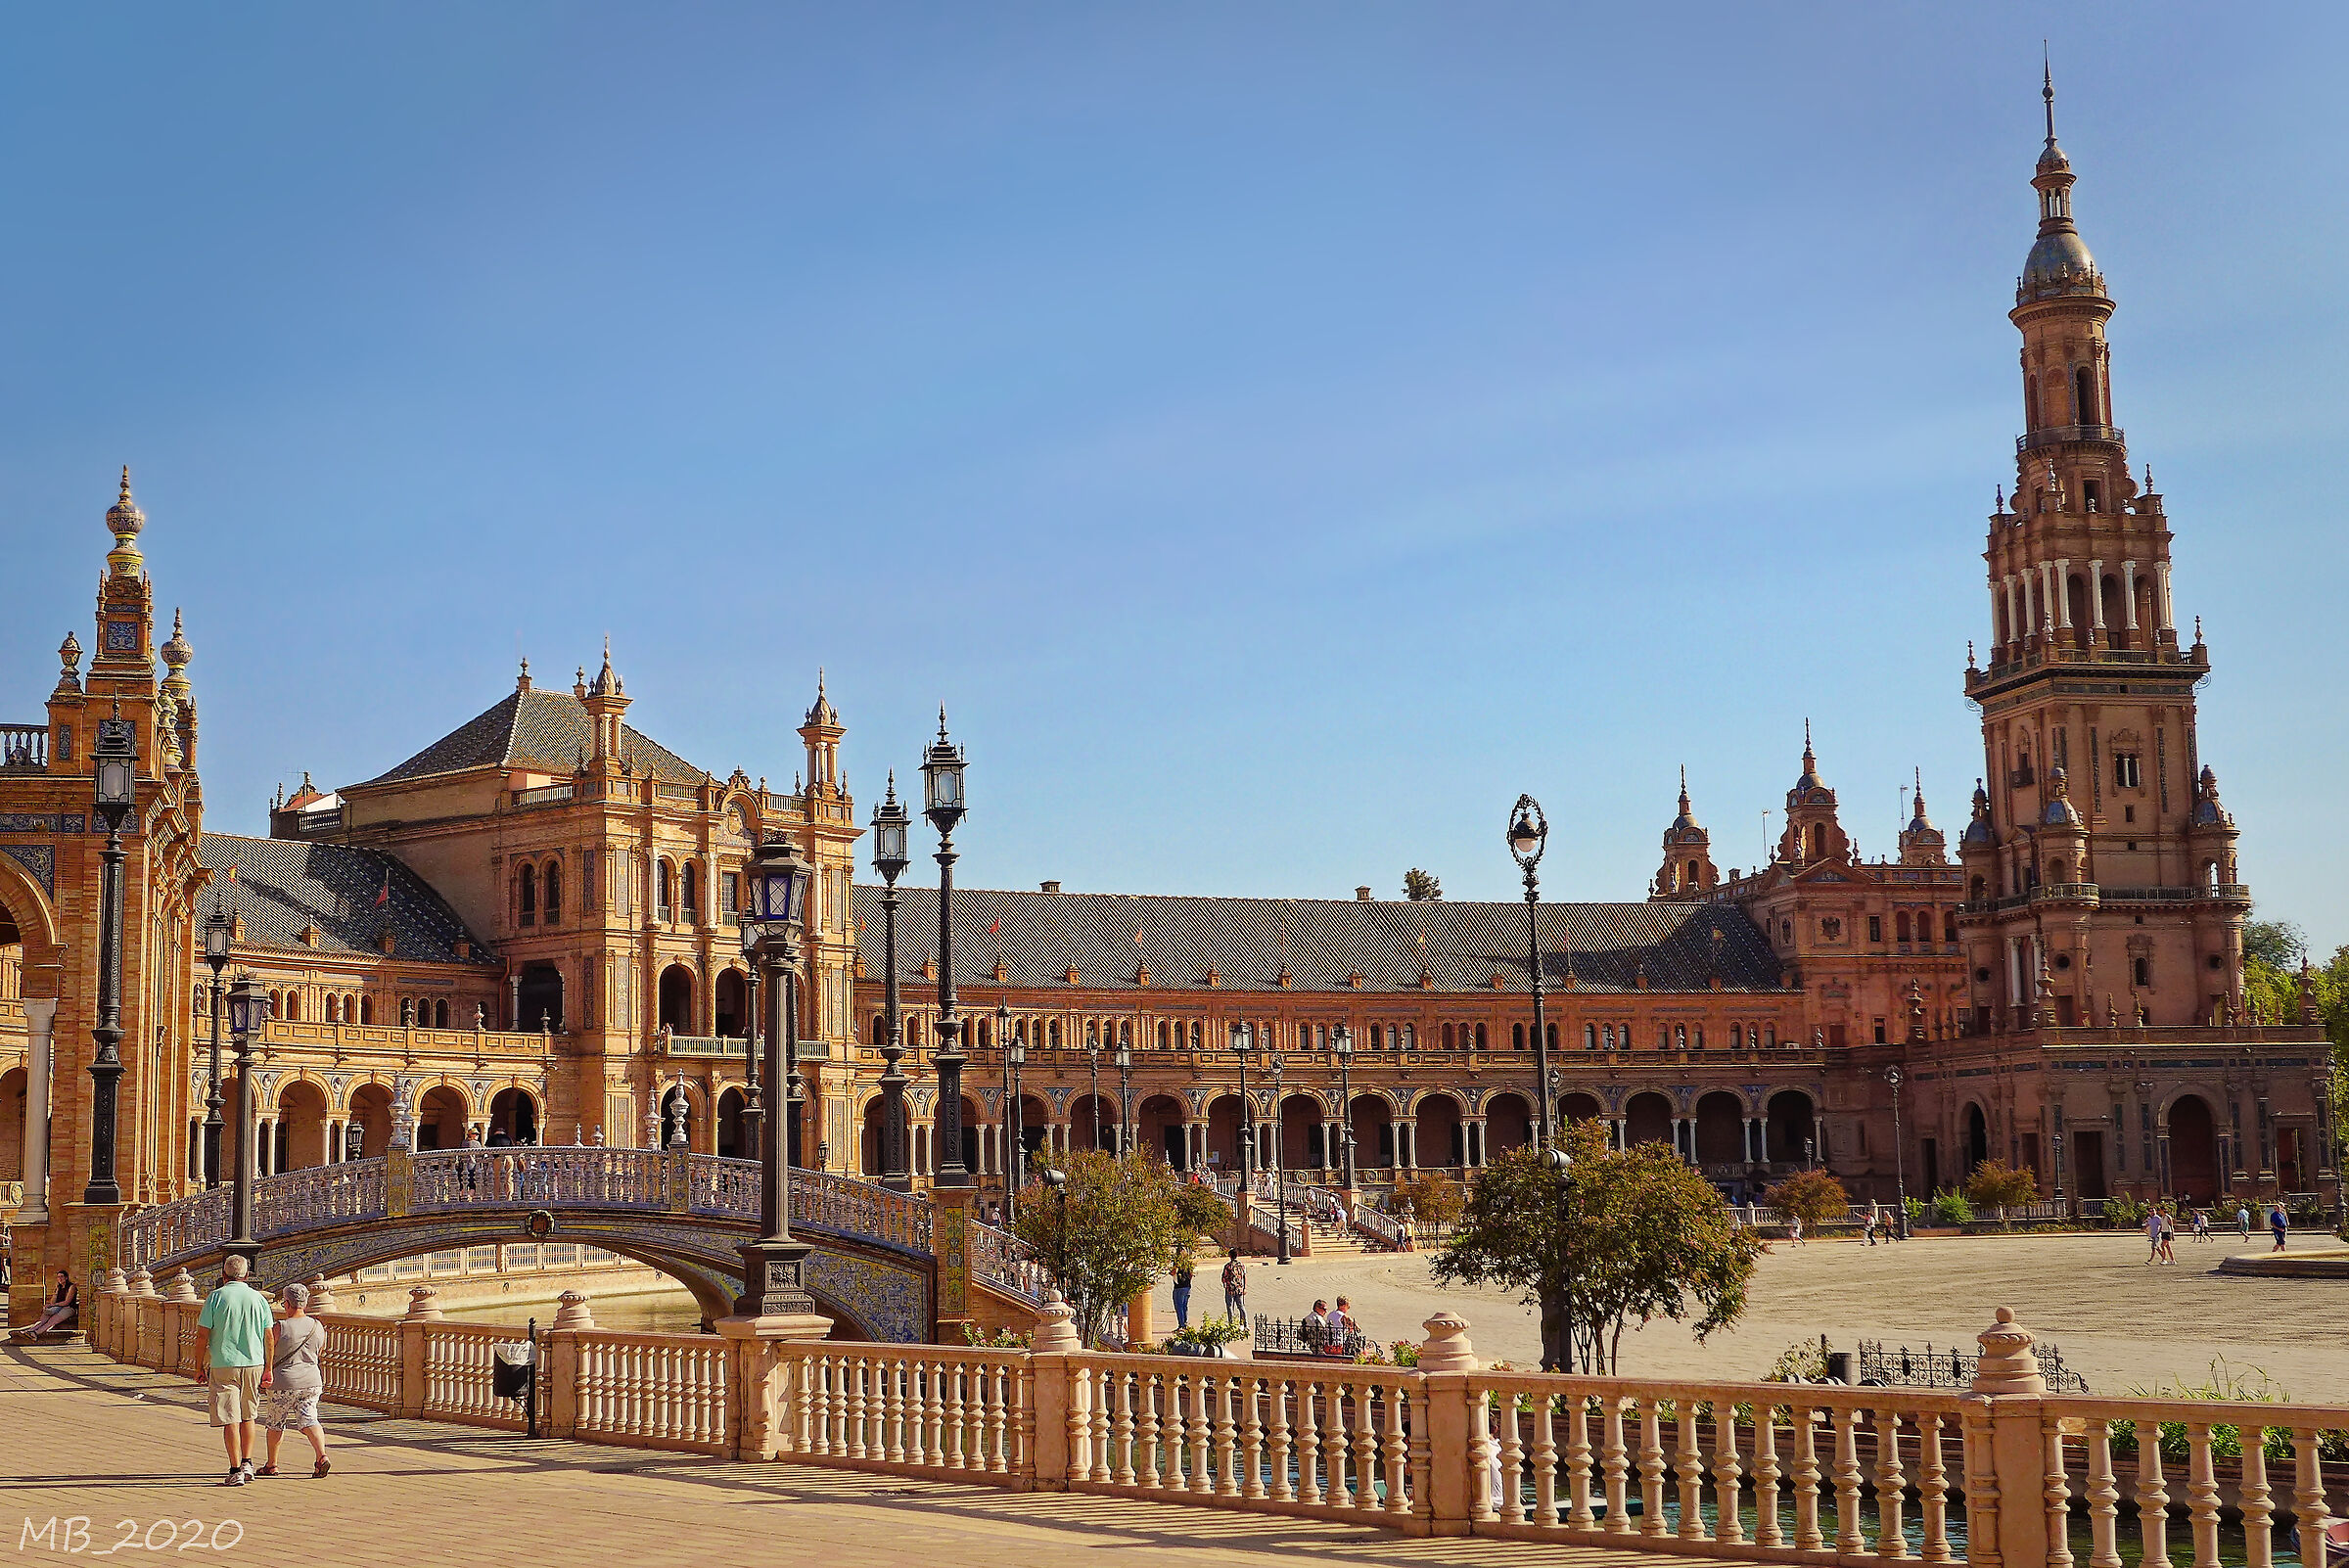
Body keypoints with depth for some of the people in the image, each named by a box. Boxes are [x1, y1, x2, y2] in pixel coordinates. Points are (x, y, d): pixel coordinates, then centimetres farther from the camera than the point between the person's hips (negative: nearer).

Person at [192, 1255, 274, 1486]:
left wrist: (199, 1367, 3)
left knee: (230, 1420, -1)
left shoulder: (216, 1296, -5)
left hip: (223, 1365, -3)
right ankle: (247, 1463, 17)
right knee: (248, 1417, 18)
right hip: (253, 1364, 3)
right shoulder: (258, 1298, 3)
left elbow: (202, 1335, -6)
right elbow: (268, 1337, 5)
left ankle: (236, 1470, -3)